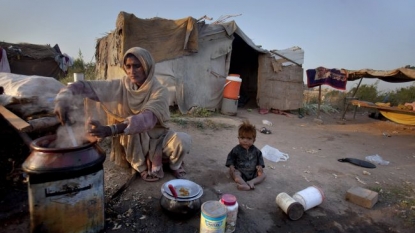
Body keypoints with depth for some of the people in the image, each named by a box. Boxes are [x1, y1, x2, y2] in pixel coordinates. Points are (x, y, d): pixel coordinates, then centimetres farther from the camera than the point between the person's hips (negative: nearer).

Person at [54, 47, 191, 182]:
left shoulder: (159, 91, -19)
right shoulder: (119, 87, -9)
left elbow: (148, 119, -37)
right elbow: (84, 86, -13)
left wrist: (110, 130, -50)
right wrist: (63, 98, -36)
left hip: (157, 139, -1)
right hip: (131, 144, 2)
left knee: (184, 141, -30)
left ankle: (174, 165, 4)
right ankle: (143, 166, -7)